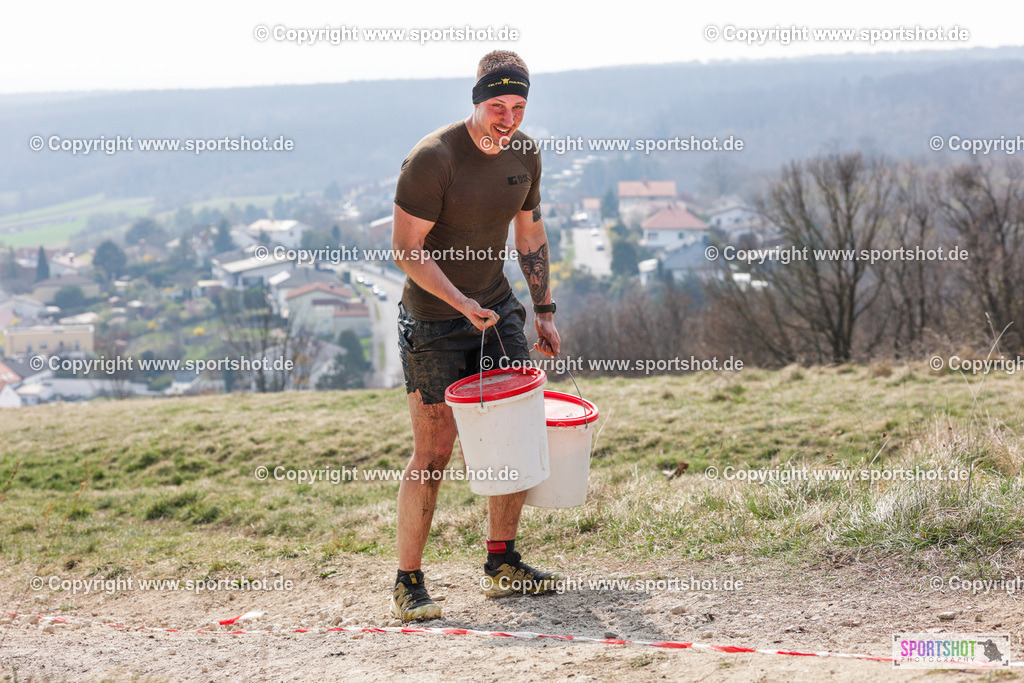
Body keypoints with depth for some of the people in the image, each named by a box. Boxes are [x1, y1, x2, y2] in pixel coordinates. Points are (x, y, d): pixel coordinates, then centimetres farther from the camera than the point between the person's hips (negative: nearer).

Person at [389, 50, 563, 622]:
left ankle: (502, 564, 18)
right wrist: (462, 304, -26)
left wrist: (544, 310, 14)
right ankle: (409, 584, 1)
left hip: (498, 308, 6)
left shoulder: (525, 154, 1)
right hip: (433, 319, -6)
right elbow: (407, 250, -18)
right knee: (434, 451, -8)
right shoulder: (432, 158, -20)